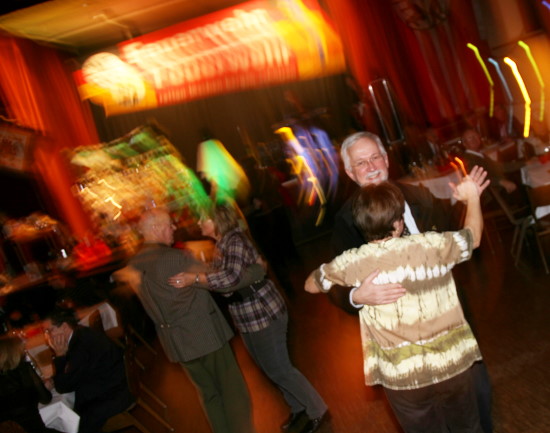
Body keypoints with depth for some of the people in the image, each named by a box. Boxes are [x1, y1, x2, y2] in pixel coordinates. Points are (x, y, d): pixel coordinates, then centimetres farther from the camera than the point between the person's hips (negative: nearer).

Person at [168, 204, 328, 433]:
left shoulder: (235, 240, -21)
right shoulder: (222, 244, 9)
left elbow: (231, 276, -36)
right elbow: (220, 278, 11)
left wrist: (194, 277, -36)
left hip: (263, 315, -10)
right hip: (248, 319, 10)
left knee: (279, 369, 1)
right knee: (270, 368, 20)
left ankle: (317, 411, 20)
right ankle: (298, 408, 37)